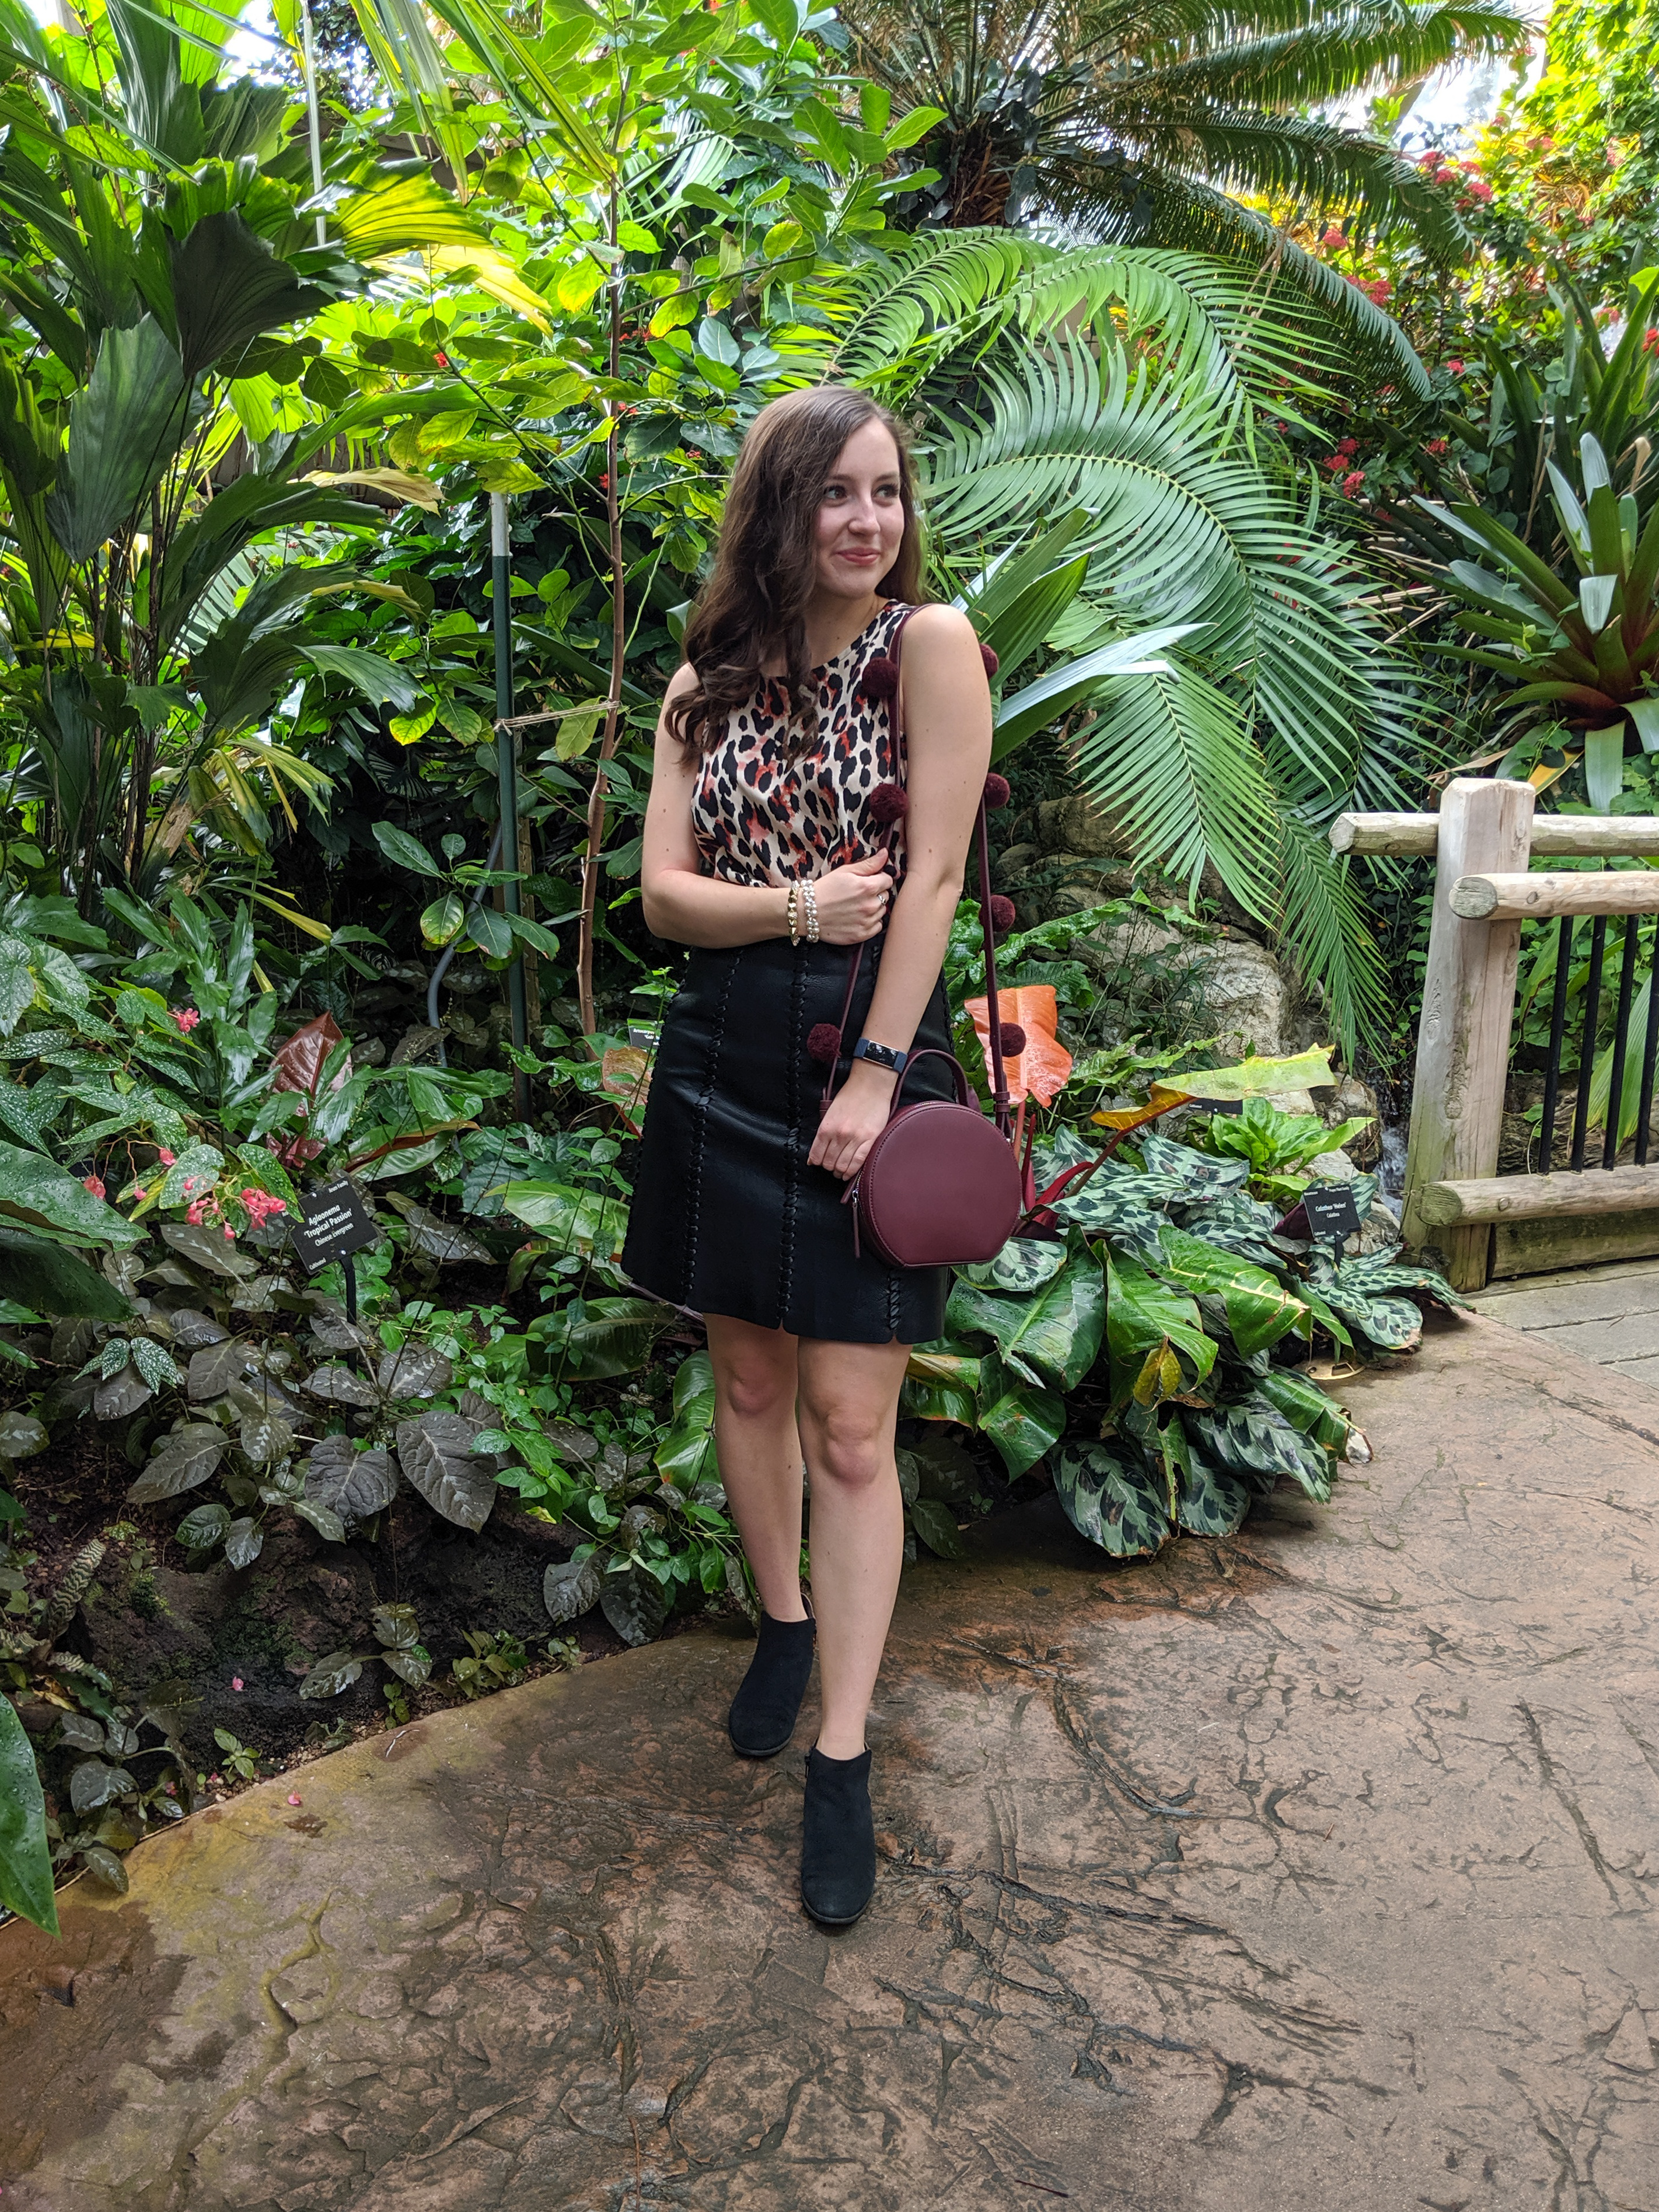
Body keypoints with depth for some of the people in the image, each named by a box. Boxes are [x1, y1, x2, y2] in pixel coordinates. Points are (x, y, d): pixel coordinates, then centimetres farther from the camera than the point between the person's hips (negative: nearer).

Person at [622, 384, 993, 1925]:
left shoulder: (930, 644, -5)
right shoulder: (709, 682, 8)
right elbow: (662, 890, 1)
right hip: (724, 1058, 4)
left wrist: (873, 1077, -15)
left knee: (850, 1425, -2)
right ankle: (784, 1626, 38)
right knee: (748, 1381, 15)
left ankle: (841, 1761, 10)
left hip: (868, 1051, -4)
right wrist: (796, 906, -17)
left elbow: (932, 877, -11)